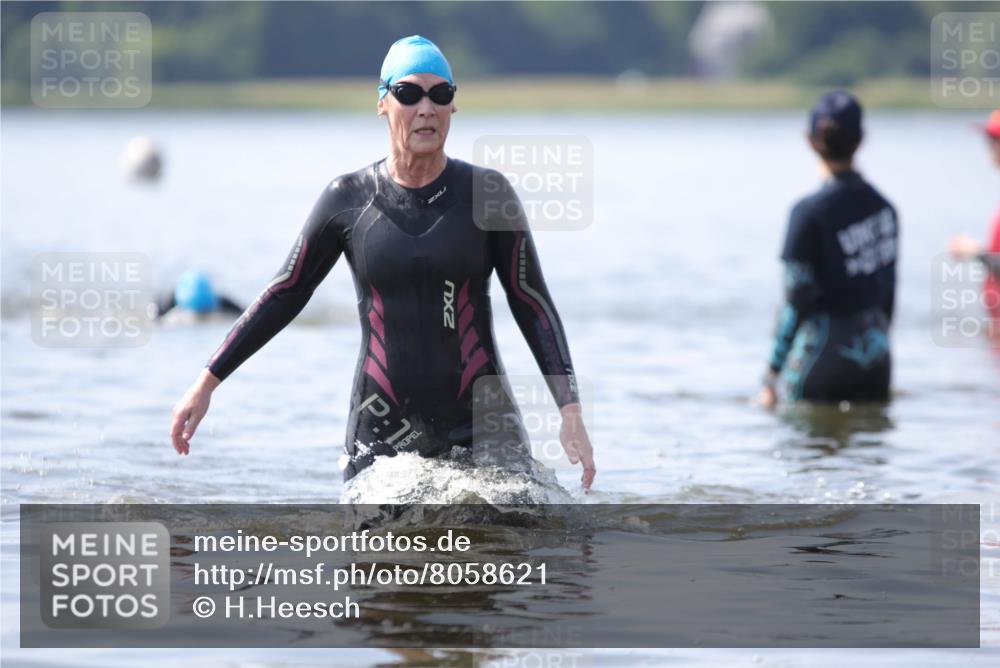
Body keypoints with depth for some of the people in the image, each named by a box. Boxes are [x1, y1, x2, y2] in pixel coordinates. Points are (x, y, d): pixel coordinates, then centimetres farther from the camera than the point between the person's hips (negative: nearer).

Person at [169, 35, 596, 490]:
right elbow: (285, 295, 11)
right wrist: (206, 383, 10)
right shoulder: (349, 199, 3)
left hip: (481, 423, -1)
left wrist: (570, 409, -6)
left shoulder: (487, 193, 0)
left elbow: (532, 305, 3)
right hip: (382, 432, 1)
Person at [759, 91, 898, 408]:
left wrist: (773, 372, -8)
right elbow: (888, 290, 11)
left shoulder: (810, 212, -14)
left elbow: (797, 299, -14)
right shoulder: (883, 207, 5)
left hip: (824, 349, -6)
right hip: (875, 349, 6)